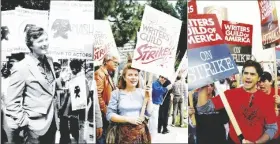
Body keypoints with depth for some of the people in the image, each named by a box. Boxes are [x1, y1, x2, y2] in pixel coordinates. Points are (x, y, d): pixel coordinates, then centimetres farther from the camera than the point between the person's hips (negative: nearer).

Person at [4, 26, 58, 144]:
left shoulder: (49, 61, 6)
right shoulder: (21, 67, -15)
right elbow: (12, 101, -14)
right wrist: (22, 122, -14)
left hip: (52, 122, 7)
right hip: (36, 127, -7)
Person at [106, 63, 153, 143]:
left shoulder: (142, 92, 3)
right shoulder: (116, 93, -4)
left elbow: (149, 113, 3)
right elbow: (109, 115, -8)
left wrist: (149, 98, -8)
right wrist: (128, 119, -13)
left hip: (141, 132, 3)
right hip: (124, 132, -2)